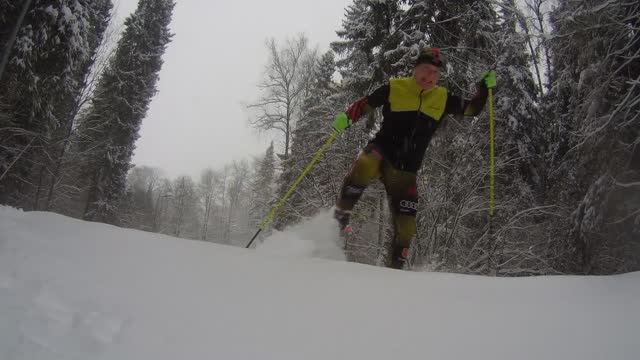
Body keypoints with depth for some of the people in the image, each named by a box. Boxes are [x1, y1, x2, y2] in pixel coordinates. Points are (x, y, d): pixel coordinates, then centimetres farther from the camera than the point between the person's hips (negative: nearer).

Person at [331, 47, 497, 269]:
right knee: (364, 166, -38)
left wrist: (484, 88, 4)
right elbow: (364, 104, 2)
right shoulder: (394, 88, -1)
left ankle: (397, 265, 21)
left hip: (406, 169, 3)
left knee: (405, 222, 0)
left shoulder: (443, 98, 9)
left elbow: (471, 110, 19)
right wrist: (347, 117, -16)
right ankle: (339, 220, -23)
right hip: (380, 151, -3)